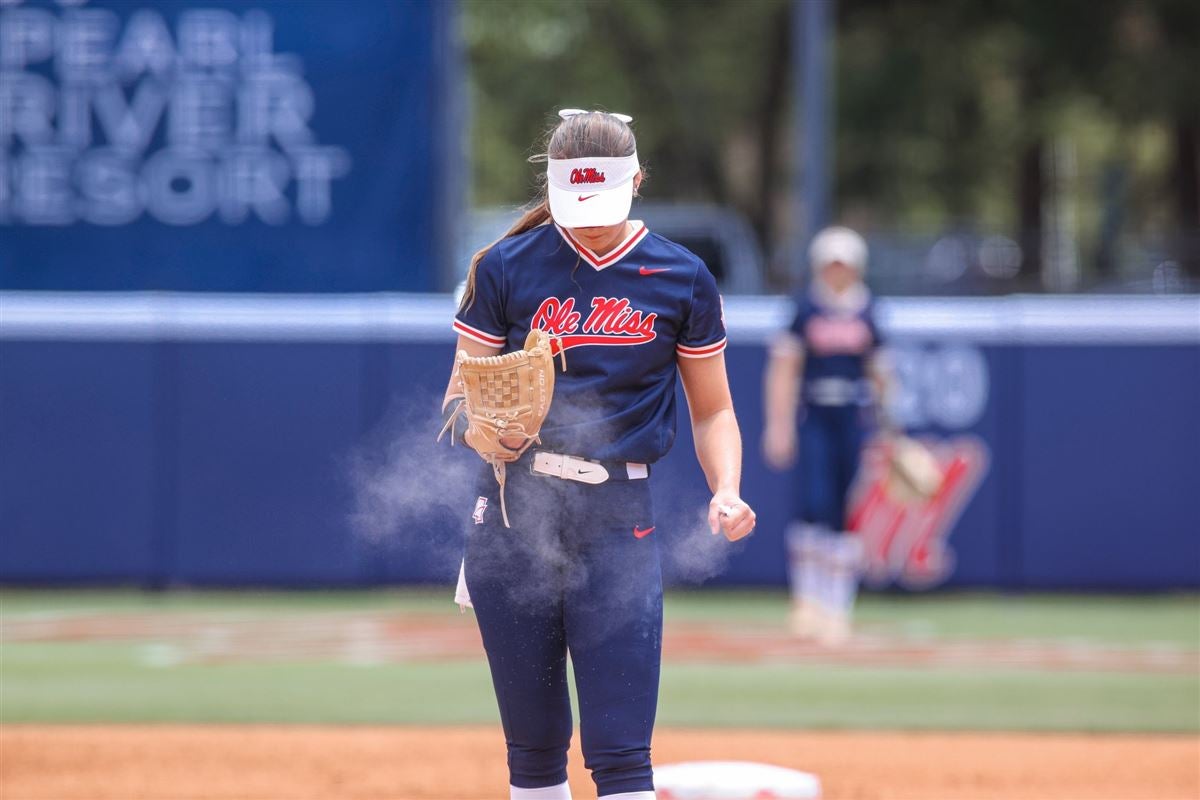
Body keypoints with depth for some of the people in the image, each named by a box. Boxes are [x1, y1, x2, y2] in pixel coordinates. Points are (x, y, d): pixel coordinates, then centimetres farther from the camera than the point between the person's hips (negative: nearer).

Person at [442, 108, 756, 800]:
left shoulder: (681, 278, 5)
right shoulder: (506, 268, 3)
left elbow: (713, 410, 11)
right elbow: (461, 396, 8)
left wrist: (727, 491, -9)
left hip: (620, 517, -1)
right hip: (513, 509, 1)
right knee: (533, 743, 5)